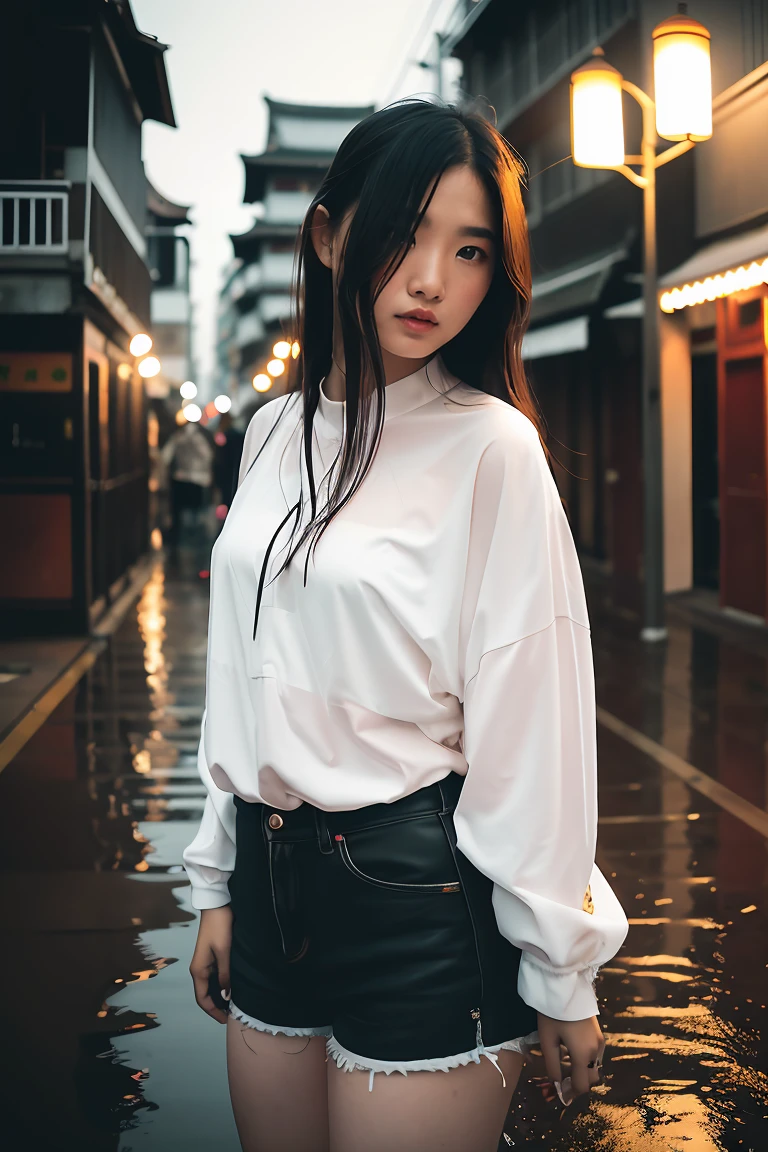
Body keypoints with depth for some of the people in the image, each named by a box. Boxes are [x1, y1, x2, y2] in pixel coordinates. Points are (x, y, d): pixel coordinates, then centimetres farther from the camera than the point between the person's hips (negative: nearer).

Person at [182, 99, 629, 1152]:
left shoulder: (491, 447, -12)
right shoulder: (277, 435, 7)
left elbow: (535, 723, -12)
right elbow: (242, 680, 11)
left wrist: (560, 973, -9)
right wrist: (220, 883, 13)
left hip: (422, 901, -6)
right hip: (273, 879, 6)